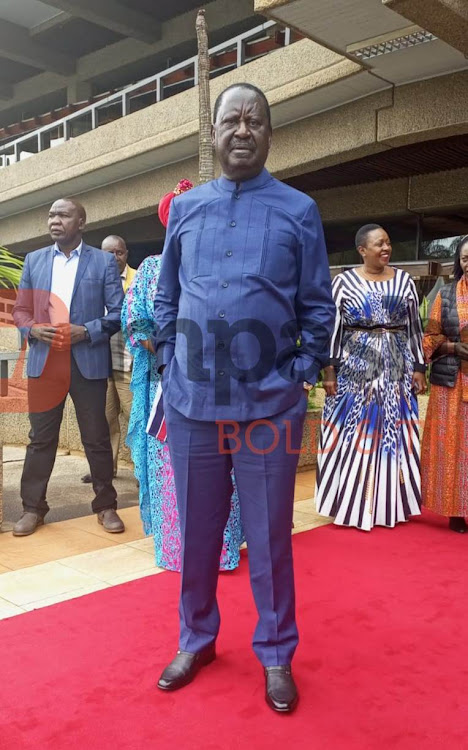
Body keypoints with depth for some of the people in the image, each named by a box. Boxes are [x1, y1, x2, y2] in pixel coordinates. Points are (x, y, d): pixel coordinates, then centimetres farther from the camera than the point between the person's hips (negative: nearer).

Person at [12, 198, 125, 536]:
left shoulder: (104, 261, 3)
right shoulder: (34, 260, 13)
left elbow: (117, 312, -1)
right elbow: (20, 309, 13)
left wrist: (87, 331, -16)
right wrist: (32, 330, -8)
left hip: (88, 362, -2)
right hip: (44, 361, 3)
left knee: (96, 438, 6)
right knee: (41, 438, 8)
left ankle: (106, 505, 19)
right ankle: (33, 507, 19)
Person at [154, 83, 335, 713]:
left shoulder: (299, 210, 2)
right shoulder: (185, 208, 9)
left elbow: (318, 306, 3)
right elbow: (166, 297, 14)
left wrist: (301, 374, -5)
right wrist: (172, 365, 5)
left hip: (269, 406, -2)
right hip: (191, 401, 3)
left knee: (269, 537, 8)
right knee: (196, 531, 14)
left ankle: (276, 654, 28)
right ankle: (196, 641, 35)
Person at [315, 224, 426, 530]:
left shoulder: (404, 280, 7)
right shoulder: (344, 281, -1)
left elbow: (414, 327, 8)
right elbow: (334, 327, -2)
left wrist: (419, 367, 4)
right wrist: (330, 370, -6)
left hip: (396, 370, 3)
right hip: (355, 368, -2)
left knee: (393, 434, 6)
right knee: (354, 434, 1)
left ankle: (389, 505, 17)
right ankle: (353, 504, 13)